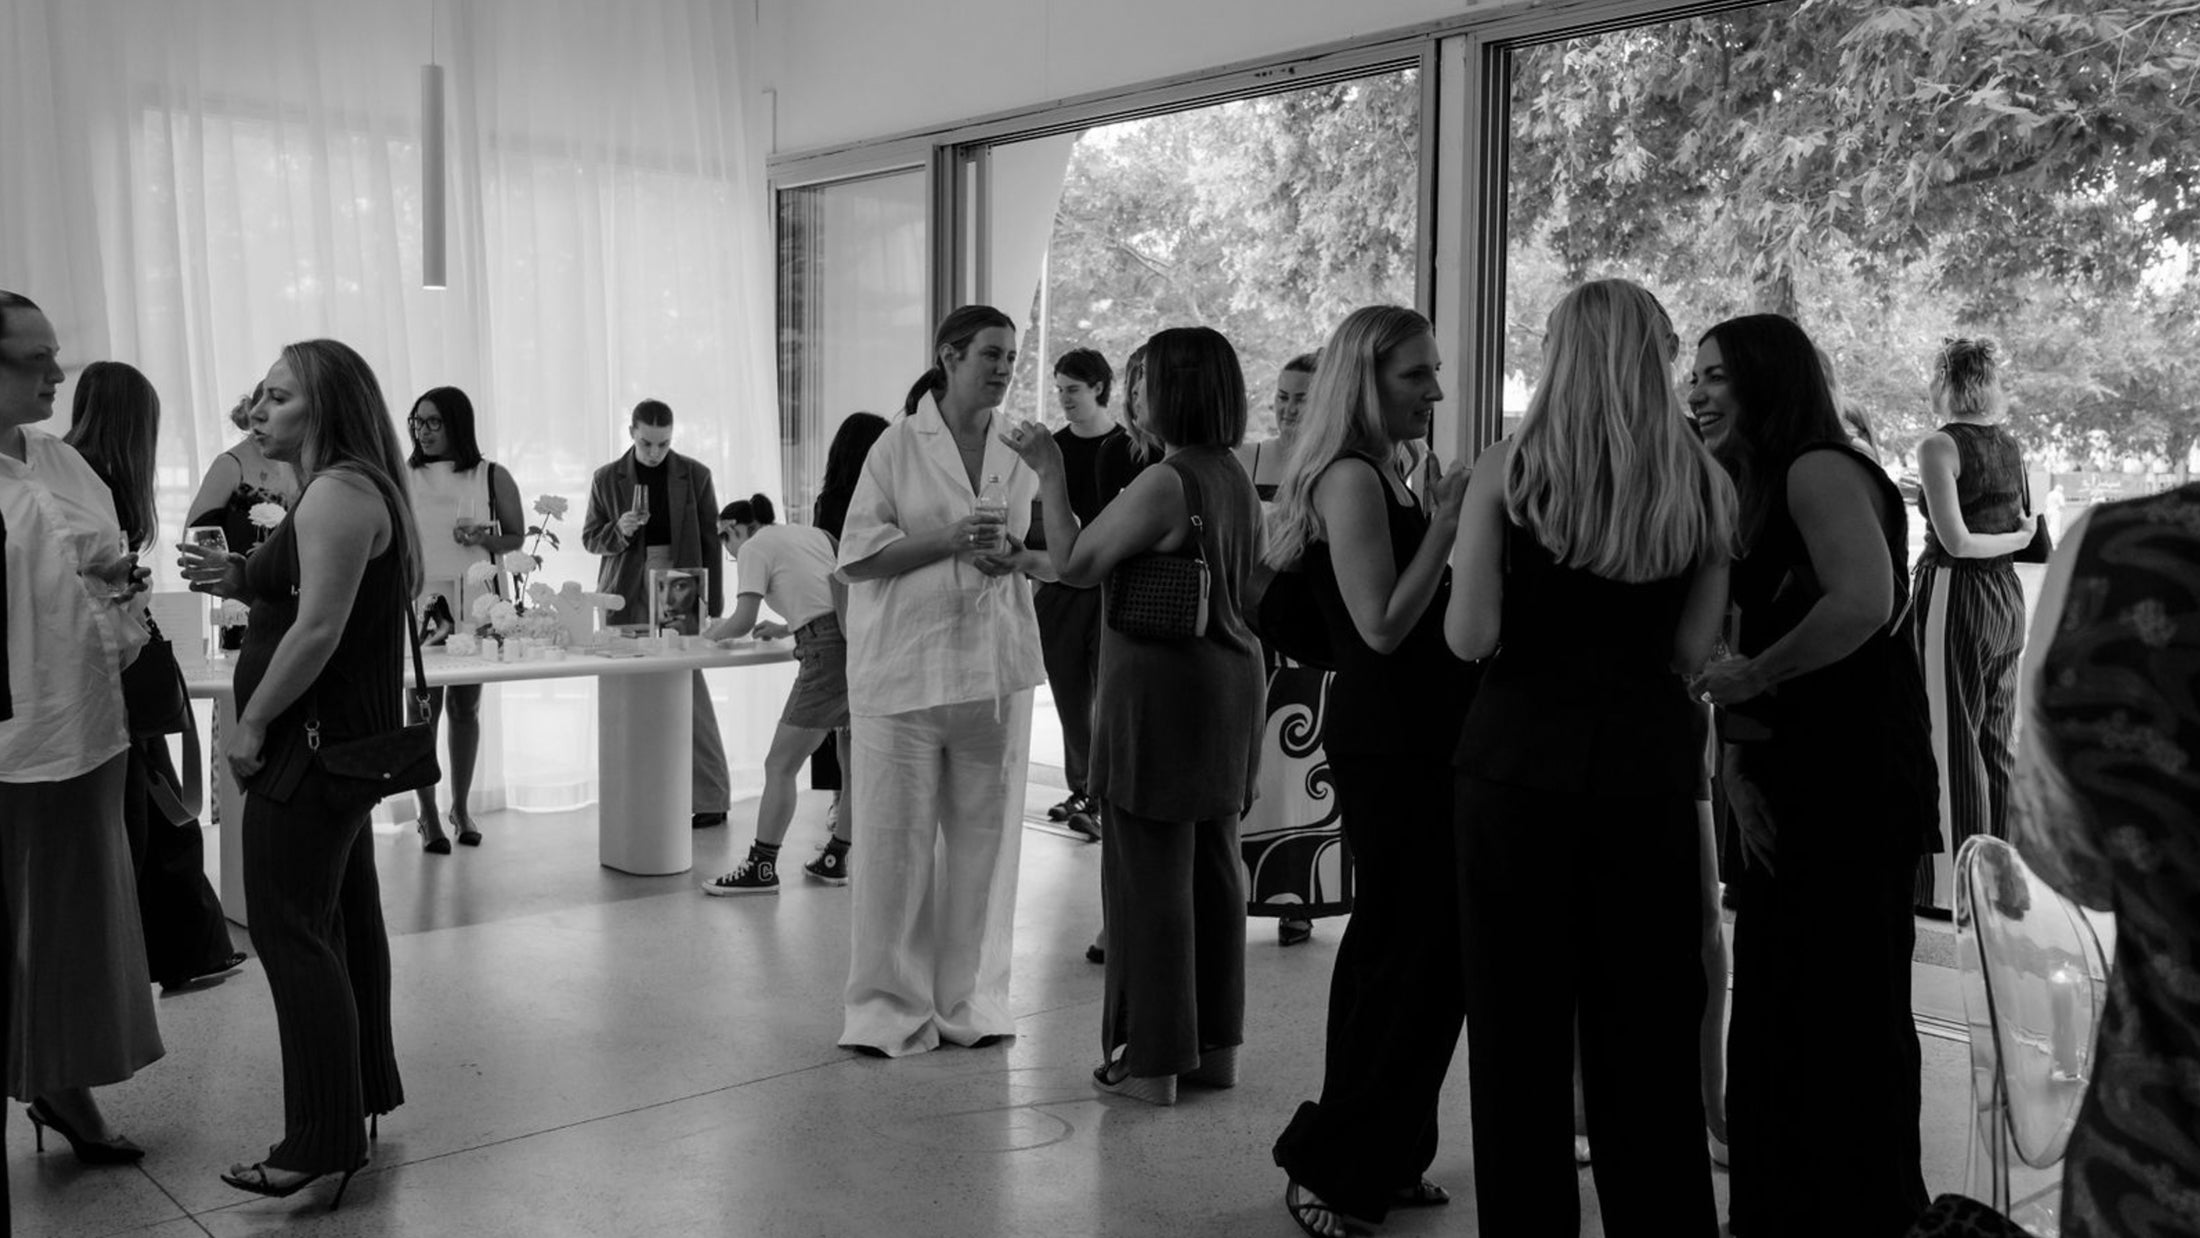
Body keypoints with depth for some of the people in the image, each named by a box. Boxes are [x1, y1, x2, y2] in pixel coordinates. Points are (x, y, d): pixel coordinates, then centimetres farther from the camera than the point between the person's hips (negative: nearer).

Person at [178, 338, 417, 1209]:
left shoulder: (337, 494, -17)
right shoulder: (356, 489, 16)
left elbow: (319, 627, -24)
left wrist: (252, 722, -16)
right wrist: (241, 580, 8)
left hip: (313, 743, -11)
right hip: (345, 737, 11)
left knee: (291, 930, -8)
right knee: (341, 917, 18)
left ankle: (324, 1141, -4)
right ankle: (365, 1089, 31)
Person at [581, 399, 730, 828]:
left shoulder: (695, 475, 5)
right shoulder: (607, 479, 7)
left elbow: (710, 542, 5)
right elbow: (590, 537, 11)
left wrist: (714, 605, 0)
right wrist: (618, 530, -12)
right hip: (627, 598, 1)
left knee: (689, 693, -5)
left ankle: (711, 799, 2)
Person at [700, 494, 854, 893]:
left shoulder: (755, 548, 4)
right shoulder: (815, 534, 25)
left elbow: (743, 621, -4)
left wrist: (711, 634, 15)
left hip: (828, 651, -8)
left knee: (780, 766, 0)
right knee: (855, 765, 15)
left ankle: (762, 867, 4)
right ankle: (835, 859, 25)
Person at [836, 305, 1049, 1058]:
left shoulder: (1021, 453, 9)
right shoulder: (898, 447, -1)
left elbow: (1053, 557, 15)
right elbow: (857, 557, -5)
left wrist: (1013, 555, -7)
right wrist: (950, 539, -17)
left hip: (996, 666, 4)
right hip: (904, 666, -3)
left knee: (984, 837, 7)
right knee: (896, 841, 0)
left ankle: (972, 1002, 19)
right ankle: (889, 1007, 11)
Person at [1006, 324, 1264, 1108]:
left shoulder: (1165, 483, -17)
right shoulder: (1236, 481, 11)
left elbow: (1075, 564, -13)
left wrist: (1049, 471, -3)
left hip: (1162, 690, -9)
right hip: (1228, 688, 9)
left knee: (1150, 873, -1)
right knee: (1213, 866, 14)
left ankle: (1153, 1059, 7)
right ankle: (1216, 1044, 24)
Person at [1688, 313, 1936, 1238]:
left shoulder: (1820, 470, -11)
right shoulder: (1755, 495, 18)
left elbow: (1864, 601, -28)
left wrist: (1751, 676, -18)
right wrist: (1734, 755, 0)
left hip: (1854, 779, -10)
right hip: (1792, 782, 10)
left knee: (1849, 1010, -2)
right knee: (1773, 998, 15)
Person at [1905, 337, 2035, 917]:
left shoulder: (1939, 446, -12)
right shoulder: (2011, 445, 9)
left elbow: (1955, 541, -17)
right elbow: (2024, 526, 14)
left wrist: (2018, 539, -5)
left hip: (1953, 593, -7)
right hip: (2007, 596, 7)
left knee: (1951, 740, -2)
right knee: (1996, 739, 13)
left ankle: (1955, 887, 3)